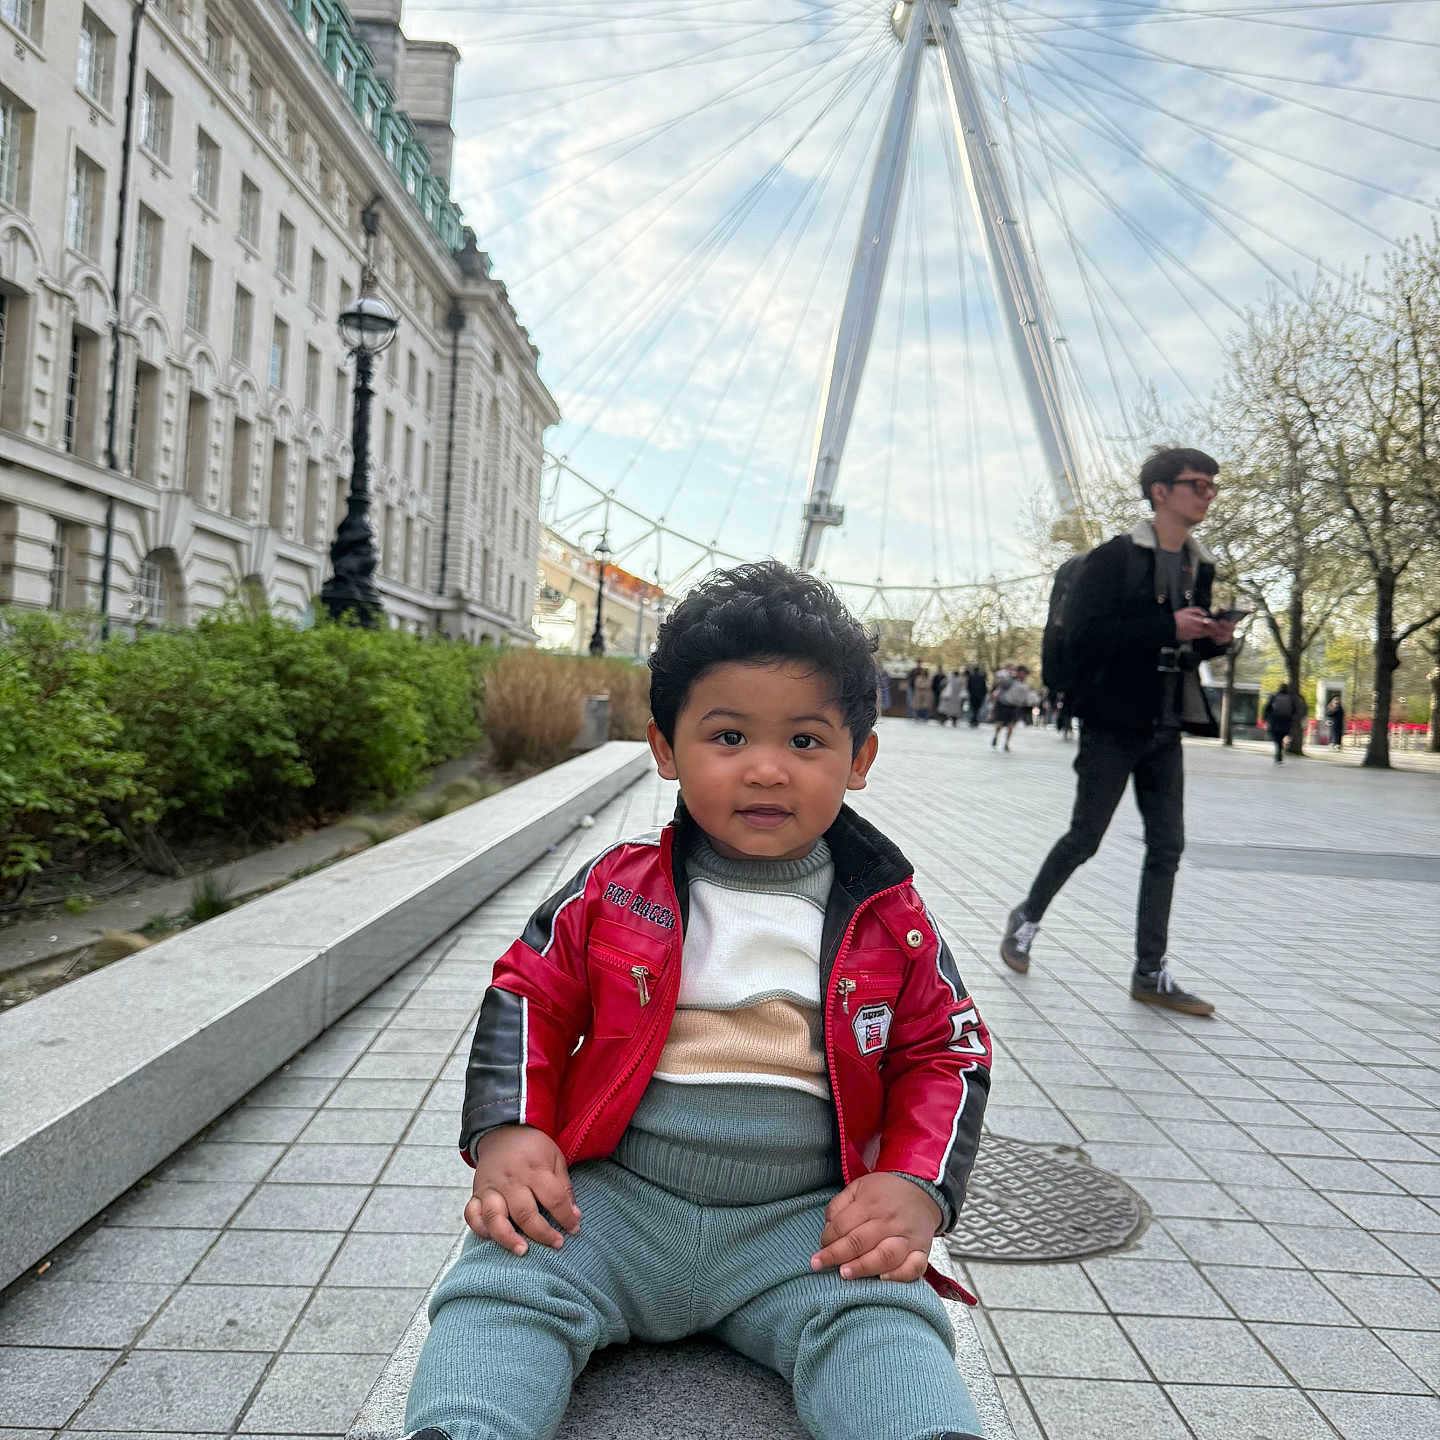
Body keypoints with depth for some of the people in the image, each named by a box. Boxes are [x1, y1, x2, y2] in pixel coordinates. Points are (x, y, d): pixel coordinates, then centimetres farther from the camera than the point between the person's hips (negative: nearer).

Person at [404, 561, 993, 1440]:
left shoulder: (890, 920, 6)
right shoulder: (616, 891, 4)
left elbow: (945, 1052, 11)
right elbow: (529, 997, 10)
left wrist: (916, 1186, -6)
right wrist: (509, 1133, -6)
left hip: (806, 1219, 0)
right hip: (613, 1196, 1)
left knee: (885, 1325, -26)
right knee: (502, 1287, -22)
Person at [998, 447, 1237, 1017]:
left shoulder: (1200, 565, 13)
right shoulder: (1116, 557, -9)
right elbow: (1082, 631, -19)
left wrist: (1214, 639, -1)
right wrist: (1167, 627, -22)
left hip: (1164, 728, 7)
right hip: (1114, 720, -7)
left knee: (1167, 846, 4)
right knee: (1086, 836, 0)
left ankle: (1150, 973, 10)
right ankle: (1028, 916, 24)